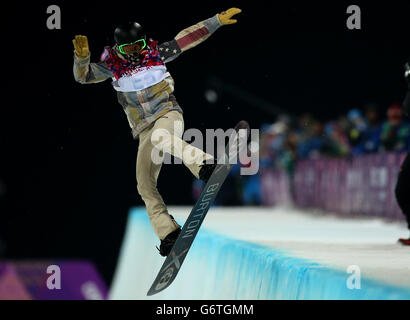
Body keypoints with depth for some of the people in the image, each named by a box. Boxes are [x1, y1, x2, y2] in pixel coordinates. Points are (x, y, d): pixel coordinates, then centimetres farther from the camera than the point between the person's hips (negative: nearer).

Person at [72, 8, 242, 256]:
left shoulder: (155, 53, -3)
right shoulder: (112, 64, -1)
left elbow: (187, 38, -3)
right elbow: (83, 76, -7)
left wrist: (217, 21, -7)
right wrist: (82, 56, -28)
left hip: (168, 114, -3)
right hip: (144, 128, 4)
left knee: (159, 137, -39)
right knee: (145, 185, -3)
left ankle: (205, 164, -41)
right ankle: (169, 233, 2)